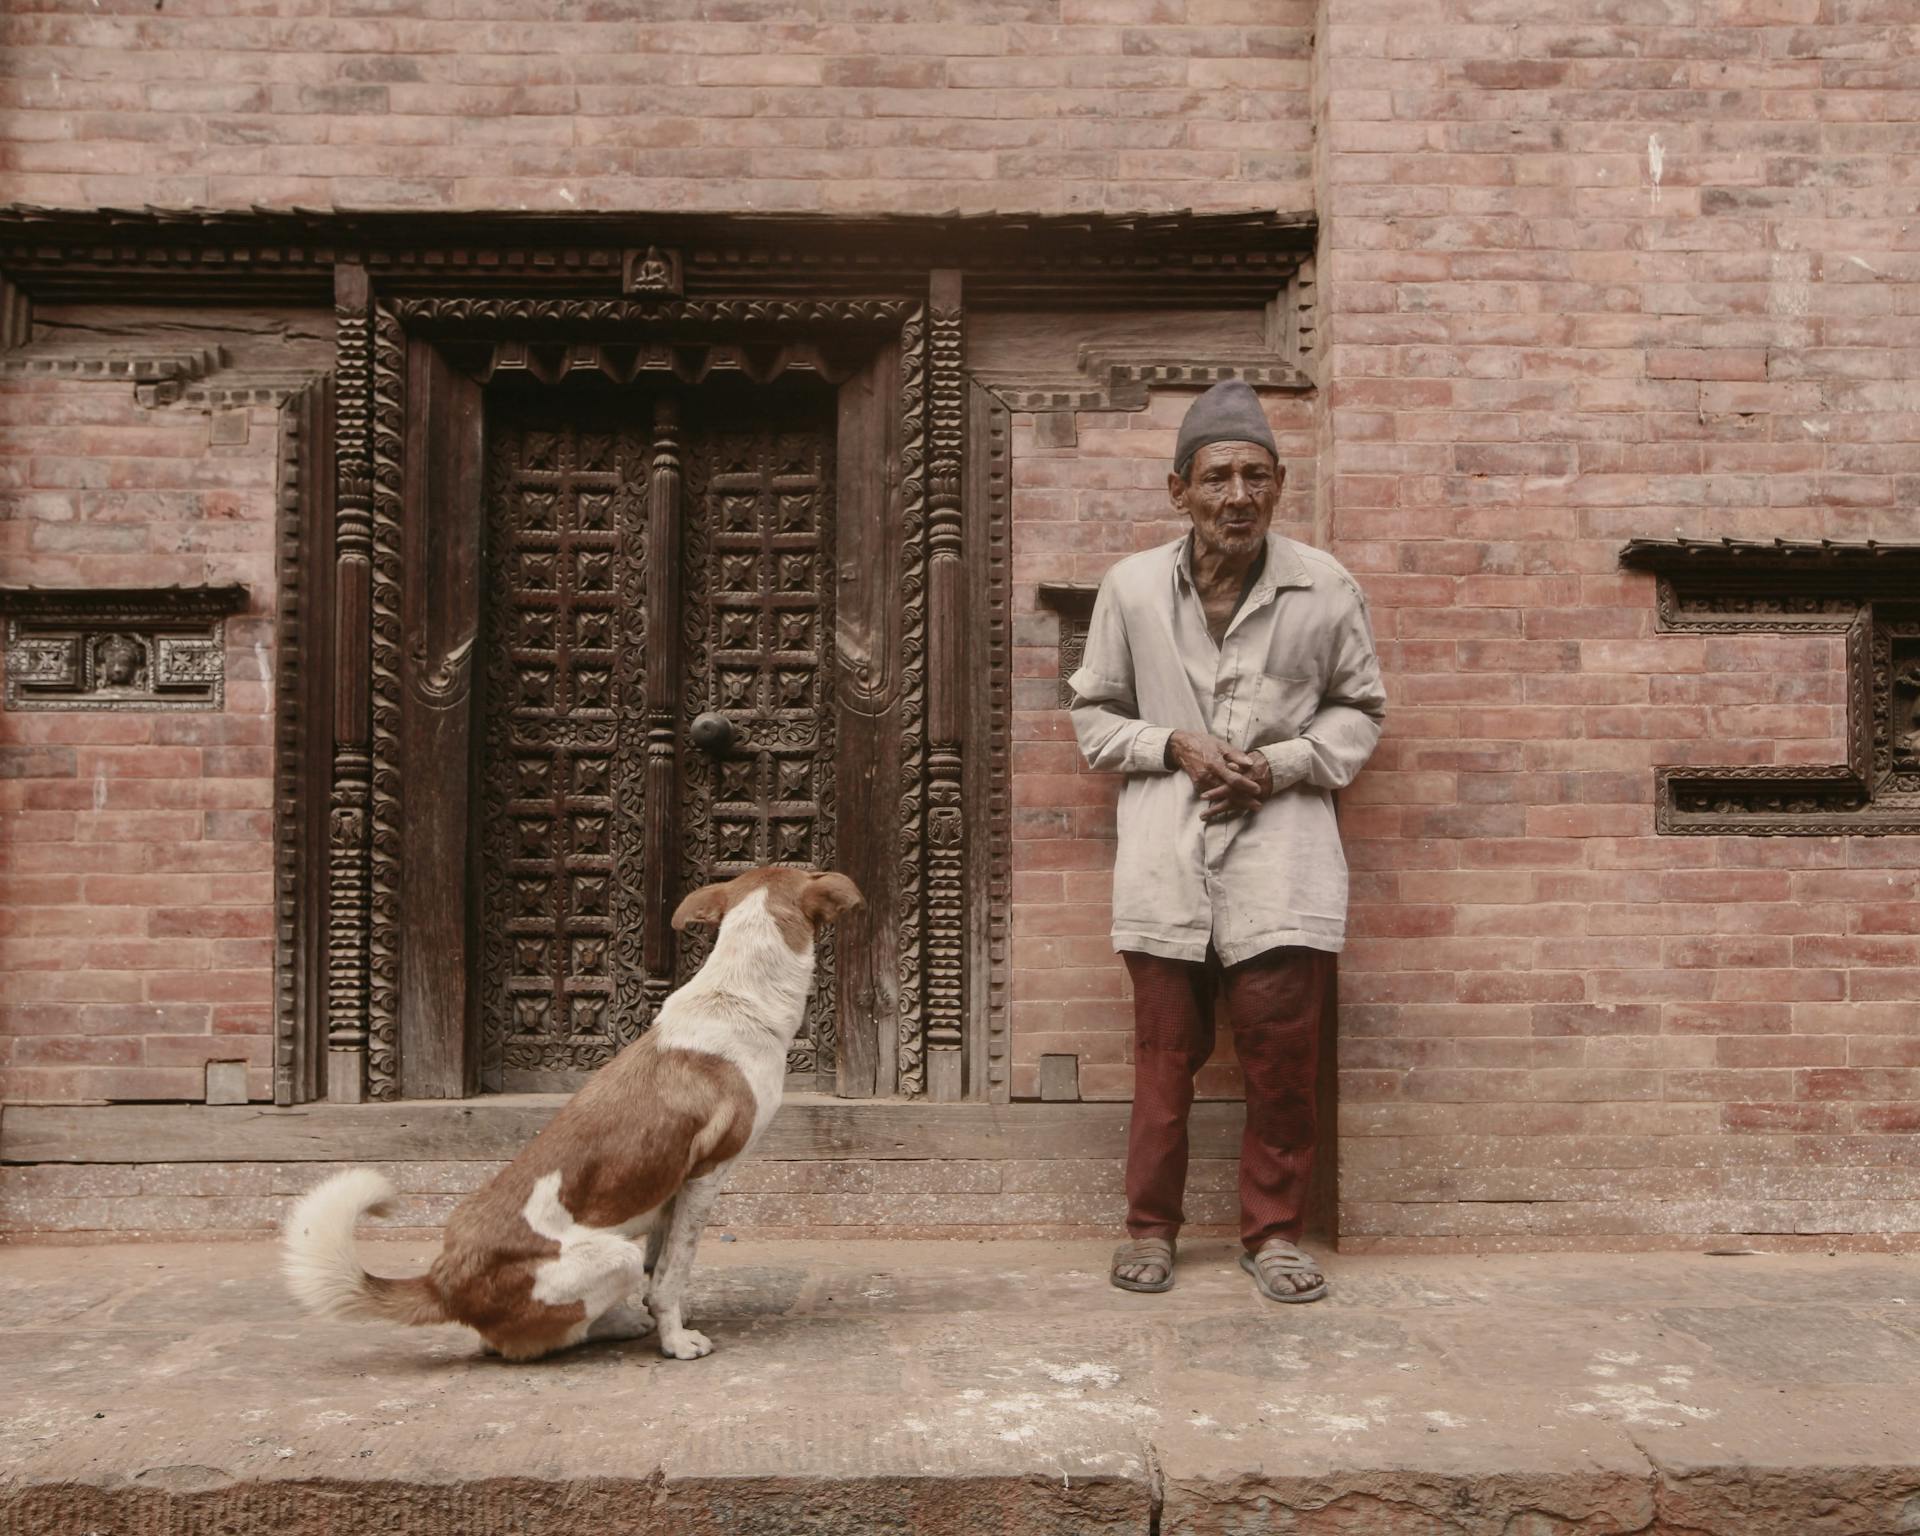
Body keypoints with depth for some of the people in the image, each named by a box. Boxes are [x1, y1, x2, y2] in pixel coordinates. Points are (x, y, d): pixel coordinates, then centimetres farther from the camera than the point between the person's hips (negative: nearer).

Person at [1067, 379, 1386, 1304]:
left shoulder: (1323, 588, 0)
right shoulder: (1131, 588, 2)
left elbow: (1359, 708, 11)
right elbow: (1094, 713, 12)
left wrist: (1281, 764, -6)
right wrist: (1172, 745, -7)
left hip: (1280, 853, 0)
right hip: (1166, 854, 0)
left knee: (1283, 1054, 0)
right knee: (1164, 1052, 6)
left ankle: (1273, 1231, 19)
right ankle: (1150, 1227, 24)